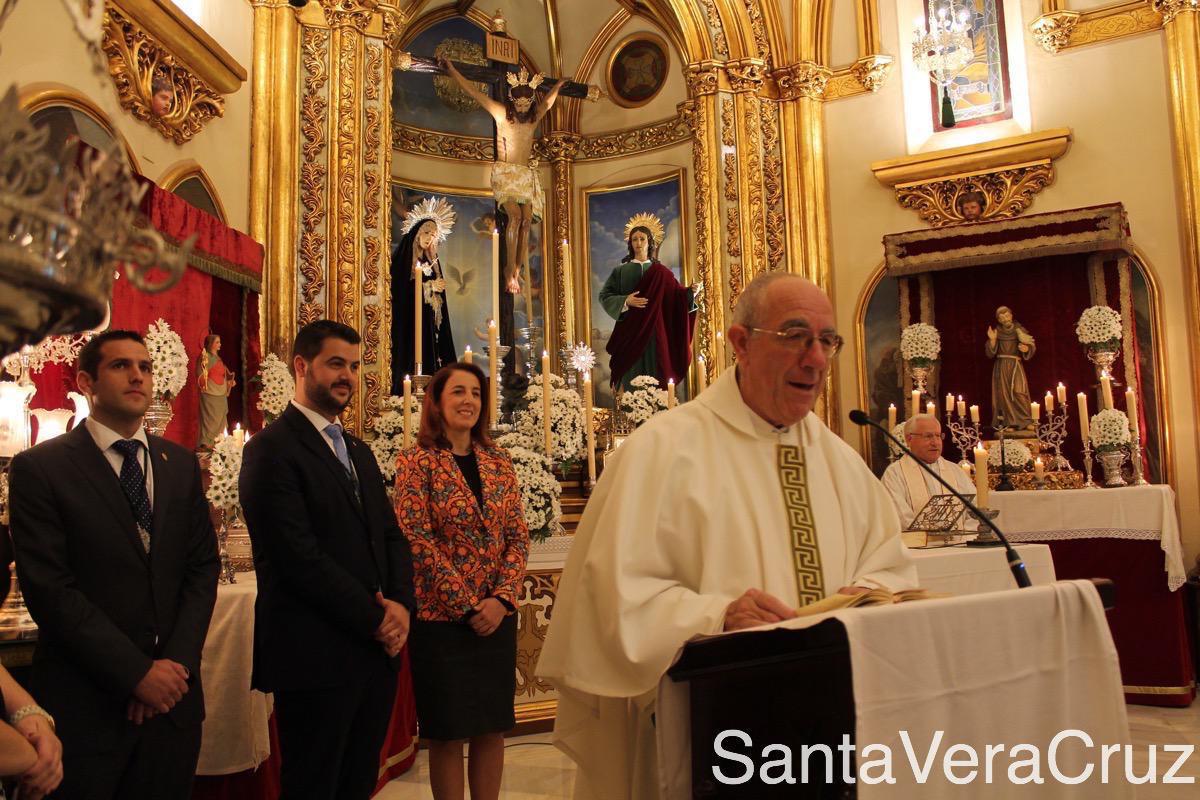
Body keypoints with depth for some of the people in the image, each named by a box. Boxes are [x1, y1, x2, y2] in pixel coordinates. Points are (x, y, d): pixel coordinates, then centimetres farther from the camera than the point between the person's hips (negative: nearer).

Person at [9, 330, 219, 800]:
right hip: (87, 700, -4)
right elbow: (49, 589, -12)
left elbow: (203, 567, 6)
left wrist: (176, 662, -7)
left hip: (173, 690, 4)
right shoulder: (40, 468, -6)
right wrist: (137, 672, -15)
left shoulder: (180, 464, 8)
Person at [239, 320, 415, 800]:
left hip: (377, 651, 8)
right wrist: (374, 618, -14)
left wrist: (401, 605, -5)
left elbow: (391, 536, 13)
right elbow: (298, 557, -18)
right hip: (315, 656, -8)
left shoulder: (359, 452, 17)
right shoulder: (272, 449, -10)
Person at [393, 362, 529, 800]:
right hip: (442, 618, -4)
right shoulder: (417, 462, -6)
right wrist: (467, 606, -14)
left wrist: (502, 598, -9)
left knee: (492, 728, 12)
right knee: (447, 734, 7)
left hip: (497, 617, 4)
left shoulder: (499, 463, 8)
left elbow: (518, 537, 6)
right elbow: (418, 542, -12)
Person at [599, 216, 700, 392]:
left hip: (655, 333, 1)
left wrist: (691, 292, -14)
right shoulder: (621, 271, 7)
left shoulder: (660, 273, 9)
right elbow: (605, 296, 1)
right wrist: (625, 301, -15)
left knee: (656, 378, -2)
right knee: (632, 379, -3)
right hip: (630, 333, -1)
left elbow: (676, 296, 5)